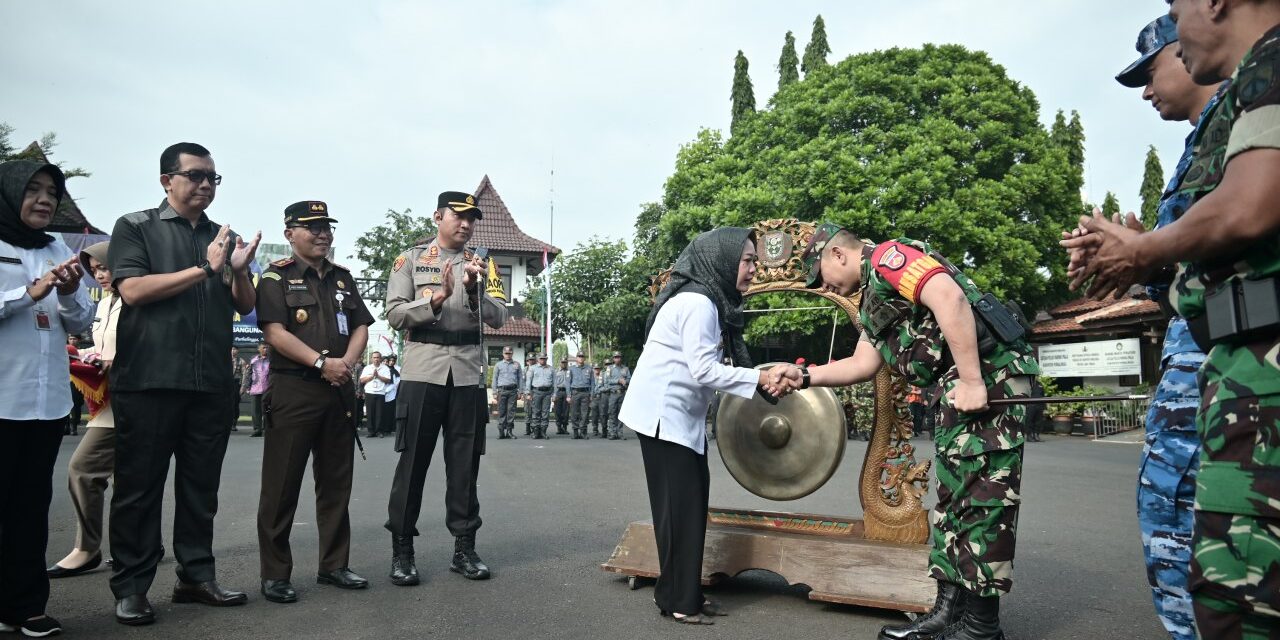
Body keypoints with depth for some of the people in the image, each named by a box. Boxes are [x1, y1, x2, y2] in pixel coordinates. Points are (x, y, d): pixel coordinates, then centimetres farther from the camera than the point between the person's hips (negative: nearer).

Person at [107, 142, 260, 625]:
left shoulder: (226, 237, 15)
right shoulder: (136, 228, 4)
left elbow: (246, 306, 12)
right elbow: (132, 290, -11)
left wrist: (239, 270, -8)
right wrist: (203, 269, -13)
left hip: (210, 384, 4)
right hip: (147, 380, -4)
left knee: (201, 486, 9)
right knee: (139, 486, 2)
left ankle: (196, 576, 19)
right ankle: (130, 588, 11)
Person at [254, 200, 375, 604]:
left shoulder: (343, 278, 16)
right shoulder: (276, 277, 0)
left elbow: (361, 327, 11)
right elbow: (275, 332, -11)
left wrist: (347, 361, -8)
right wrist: (321, 363, -18)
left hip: (339, 390, 6)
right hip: (293, 389, -5)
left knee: (336, 482, 10)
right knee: (282, 484, -1)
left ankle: (334, 565, 20)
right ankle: (275, 574, 8)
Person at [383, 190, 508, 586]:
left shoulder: (480, 265, 12)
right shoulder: (411, 260, 6)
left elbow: (499, 318, 3)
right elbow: (394, 314, -4)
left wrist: (473, 290, -13)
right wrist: (437, 299, -17)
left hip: (469, 373, 3)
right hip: (423, 370, -2)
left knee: (465, 462, 7)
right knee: (413, 460, 1)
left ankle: (464, 547, 16)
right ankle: (402, 549, 11)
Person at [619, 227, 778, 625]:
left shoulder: (706, 298, 12)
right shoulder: (699, 302, -18)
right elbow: (703, 370, -23)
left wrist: (756, 376, 9)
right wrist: (759, 377, -20)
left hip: (680, 414, 10)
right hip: (664, 414, -10)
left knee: (690, 501, 11)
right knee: (679, 504, -4)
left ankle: (685, 593, 19)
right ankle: (676, 599, 7)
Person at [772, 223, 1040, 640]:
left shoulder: (889, 257, -8)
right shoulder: (872, 295, 23)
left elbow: (950, 297, -23)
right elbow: (864, 363, 19)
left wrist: (971, 381, -26)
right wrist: (805, 376, 12)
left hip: (989, 374, -11)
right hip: (960, 387, 11)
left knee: (981, 497, -6)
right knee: (953, 498, 11)